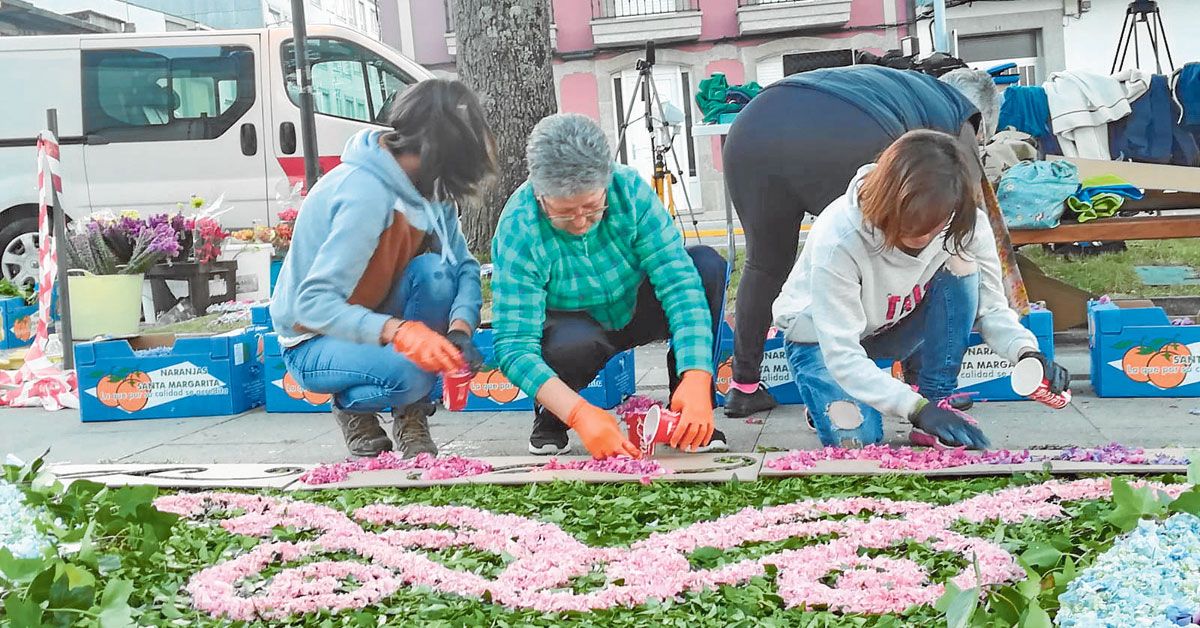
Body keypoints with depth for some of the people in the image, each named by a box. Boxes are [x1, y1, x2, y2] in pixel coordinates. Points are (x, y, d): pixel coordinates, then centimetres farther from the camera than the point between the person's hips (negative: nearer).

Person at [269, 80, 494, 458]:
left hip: (368, 321, 7)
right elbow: (313, 303, -35)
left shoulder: (431, 189, -5)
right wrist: (398, 331, -49)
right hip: (313, 343, -7)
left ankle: (411, 419, -6)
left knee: (435, 270, -22)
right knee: (411, 370, -35)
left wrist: (460, 327, -28)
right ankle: (353, 408, 3)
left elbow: (465, 266, -7)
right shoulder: (366, 195, -30)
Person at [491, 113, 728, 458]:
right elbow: (514, 345, -33)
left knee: (707, 264, -24)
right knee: (572, 343, -39)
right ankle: (549, 418, -3)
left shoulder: (631, 189, -25)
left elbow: (679, 281, -30)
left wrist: (696, 379, -44)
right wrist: (580, 414, -48)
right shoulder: (518, 230, -30)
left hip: (635, 309, 3)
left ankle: (689, 416, -13)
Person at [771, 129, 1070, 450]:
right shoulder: (837, 241, -37)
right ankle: (830, 397, 12)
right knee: (855, 437, -25)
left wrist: (1027, 352, -38)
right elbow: (842, 356, -37)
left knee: (961, 268, -24)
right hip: (824, 335, -4)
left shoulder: (964, 223, -24)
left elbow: (991, 307, -16)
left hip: (897, 325, 4)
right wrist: (916, 409, -46)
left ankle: (937, 400, -11)